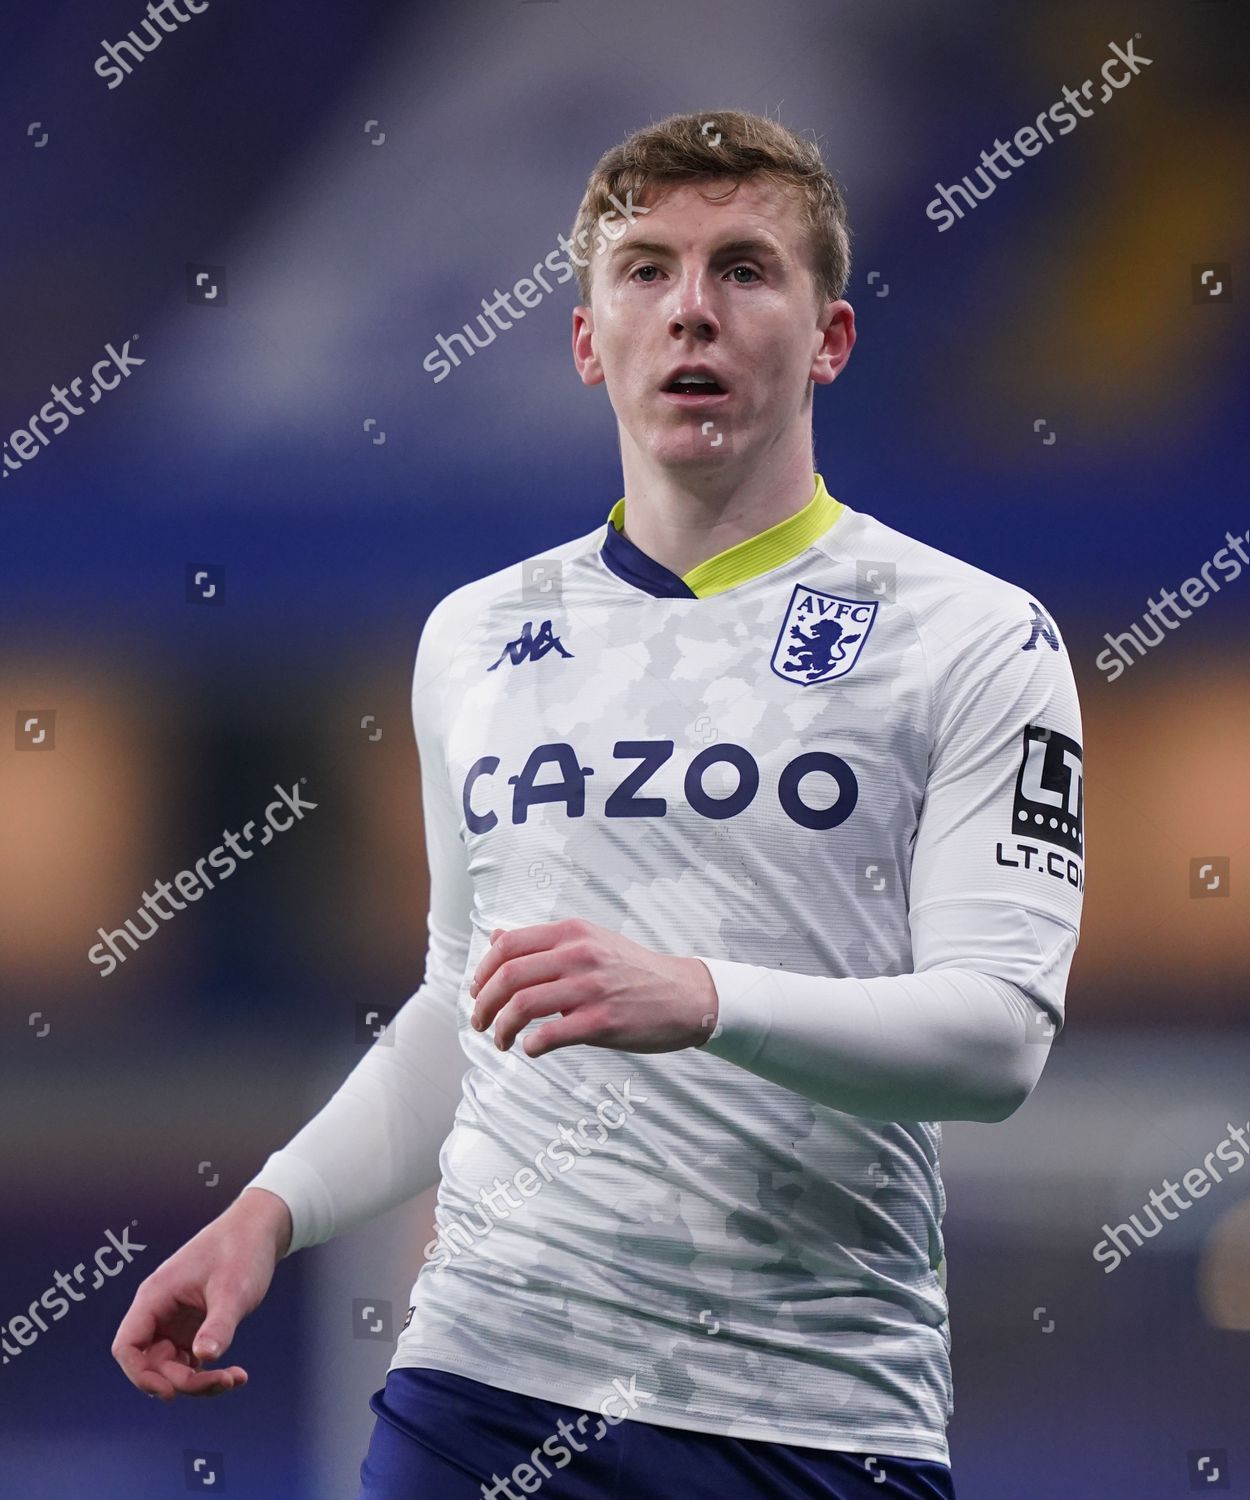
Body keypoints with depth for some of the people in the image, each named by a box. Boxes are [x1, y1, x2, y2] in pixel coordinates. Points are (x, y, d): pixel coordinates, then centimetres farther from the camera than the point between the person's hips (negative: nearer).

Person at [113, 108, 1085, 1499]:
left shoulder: (975, 637, -1)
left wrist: (700, 998, -26)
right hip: (481, 1378, 3)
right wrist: (274, 1208, 11)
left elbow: (1000, 1034, -11)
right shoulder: (475, 637, 15)